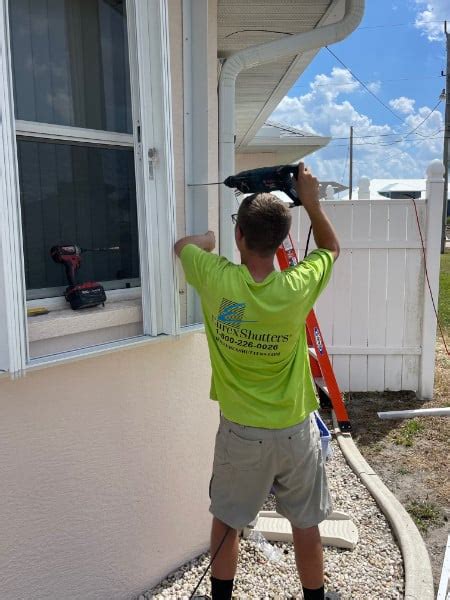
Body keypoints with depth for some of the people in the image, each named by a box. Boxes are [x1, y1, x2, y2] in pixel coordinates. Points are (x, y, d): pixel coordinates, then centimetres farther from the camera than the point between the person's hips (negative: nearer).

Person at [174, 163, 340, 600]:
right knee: (305, 526, 19)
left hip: (239, 432, 0)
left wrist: (208, 239, 23)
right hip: (295, 431, 1)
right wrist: (311, 201, -4)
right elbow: (331, 248, 4)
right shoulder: (297, 287, -19)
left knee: (226, 522, 21)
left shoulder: (216, 280, -19)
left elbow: (182, 245, 4)